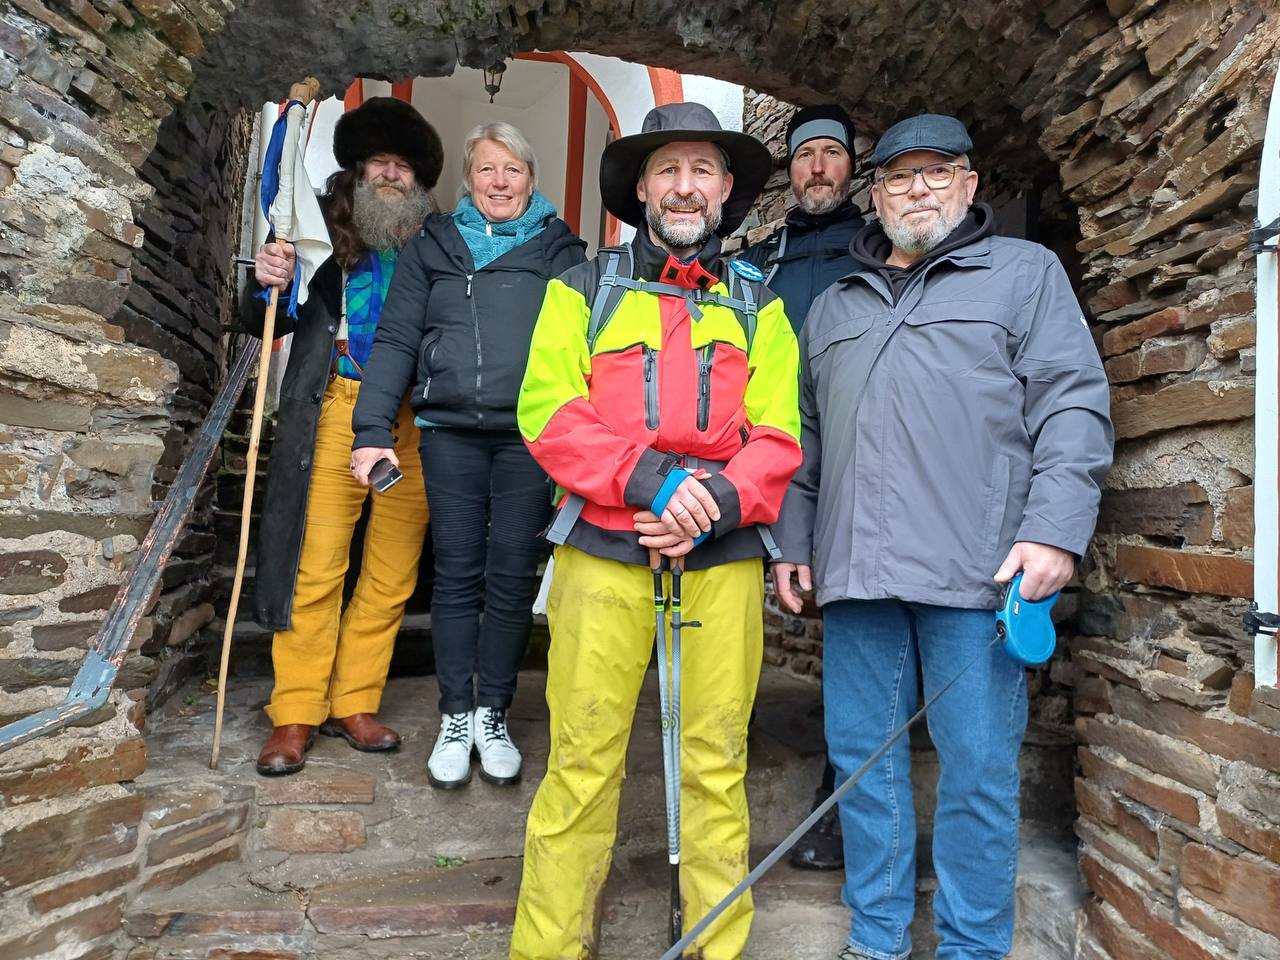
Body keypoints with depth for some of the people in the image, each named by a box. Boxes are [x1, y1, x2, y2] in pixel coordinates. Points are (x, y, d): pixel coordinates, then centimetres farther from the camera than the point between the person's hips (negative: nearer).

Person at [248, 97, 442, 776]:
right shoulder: (328, 234, 9)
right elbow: (269, 325, 9)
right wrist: (270, 286, -9)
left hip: (414, 421, 2)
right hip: (336, 411, -1)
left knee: (392, 577, 5)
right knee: (316, 566, -1)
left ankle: (353, 705, 19)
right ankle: (295, 715, 12)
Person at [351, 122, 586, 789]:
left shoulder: (559, 251, 10)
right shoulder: (433, 246, 12)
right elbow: (396, 341, 7)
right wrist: (373, 430, -4)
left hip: (529, 438, -1)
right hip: (450, 433, 1)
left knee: (512, 578, 4)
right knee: (457, 576, 6)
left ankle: (493, 715, 21)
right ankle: (456, 717, 20)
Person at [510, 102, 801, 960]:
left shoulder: (758, 305, 15)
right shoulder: (585, 289, 11)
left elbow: (778, 434, 6)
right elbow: (547, 411, -1)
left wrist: (717, 501, -12)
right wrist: (647, 479, -13)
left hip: (723, 557, 2)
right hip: (603, 550, -1)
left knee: (716, 762, 6)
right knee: (583, 761, 1)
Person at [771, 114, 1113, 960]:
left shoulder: (1025, 271, 10)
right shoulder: (835, 306, 22)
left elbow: (1072, 405, -1)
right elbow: (808, 439, 22)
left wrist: (1055, 528, -13)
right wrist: (794, 539, 16)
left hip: (976, 570, -4)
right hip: (855, 568, 4)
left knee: (977, 766, 3)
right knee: (862, 755, 9)